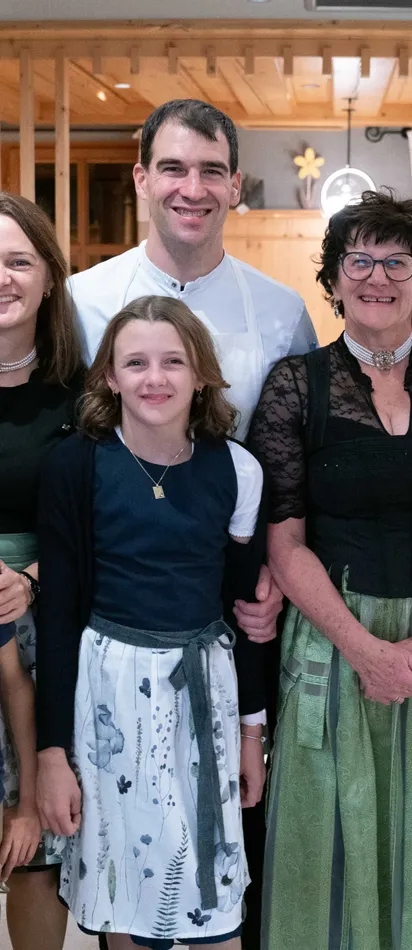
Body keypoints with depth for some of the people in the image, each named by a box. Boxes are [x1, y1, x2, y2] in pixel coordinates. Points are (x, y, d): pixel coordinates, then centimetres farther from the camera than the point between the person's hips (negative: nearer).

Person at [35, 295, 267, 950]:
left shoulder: (235, 469, -1)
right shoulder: (77, 466, -9)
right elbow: (58, 612, -6)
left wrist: (253, 731, 10)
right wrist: (53, 752, -6)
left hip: (208, 683, 2)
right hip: (112, 683, -2)